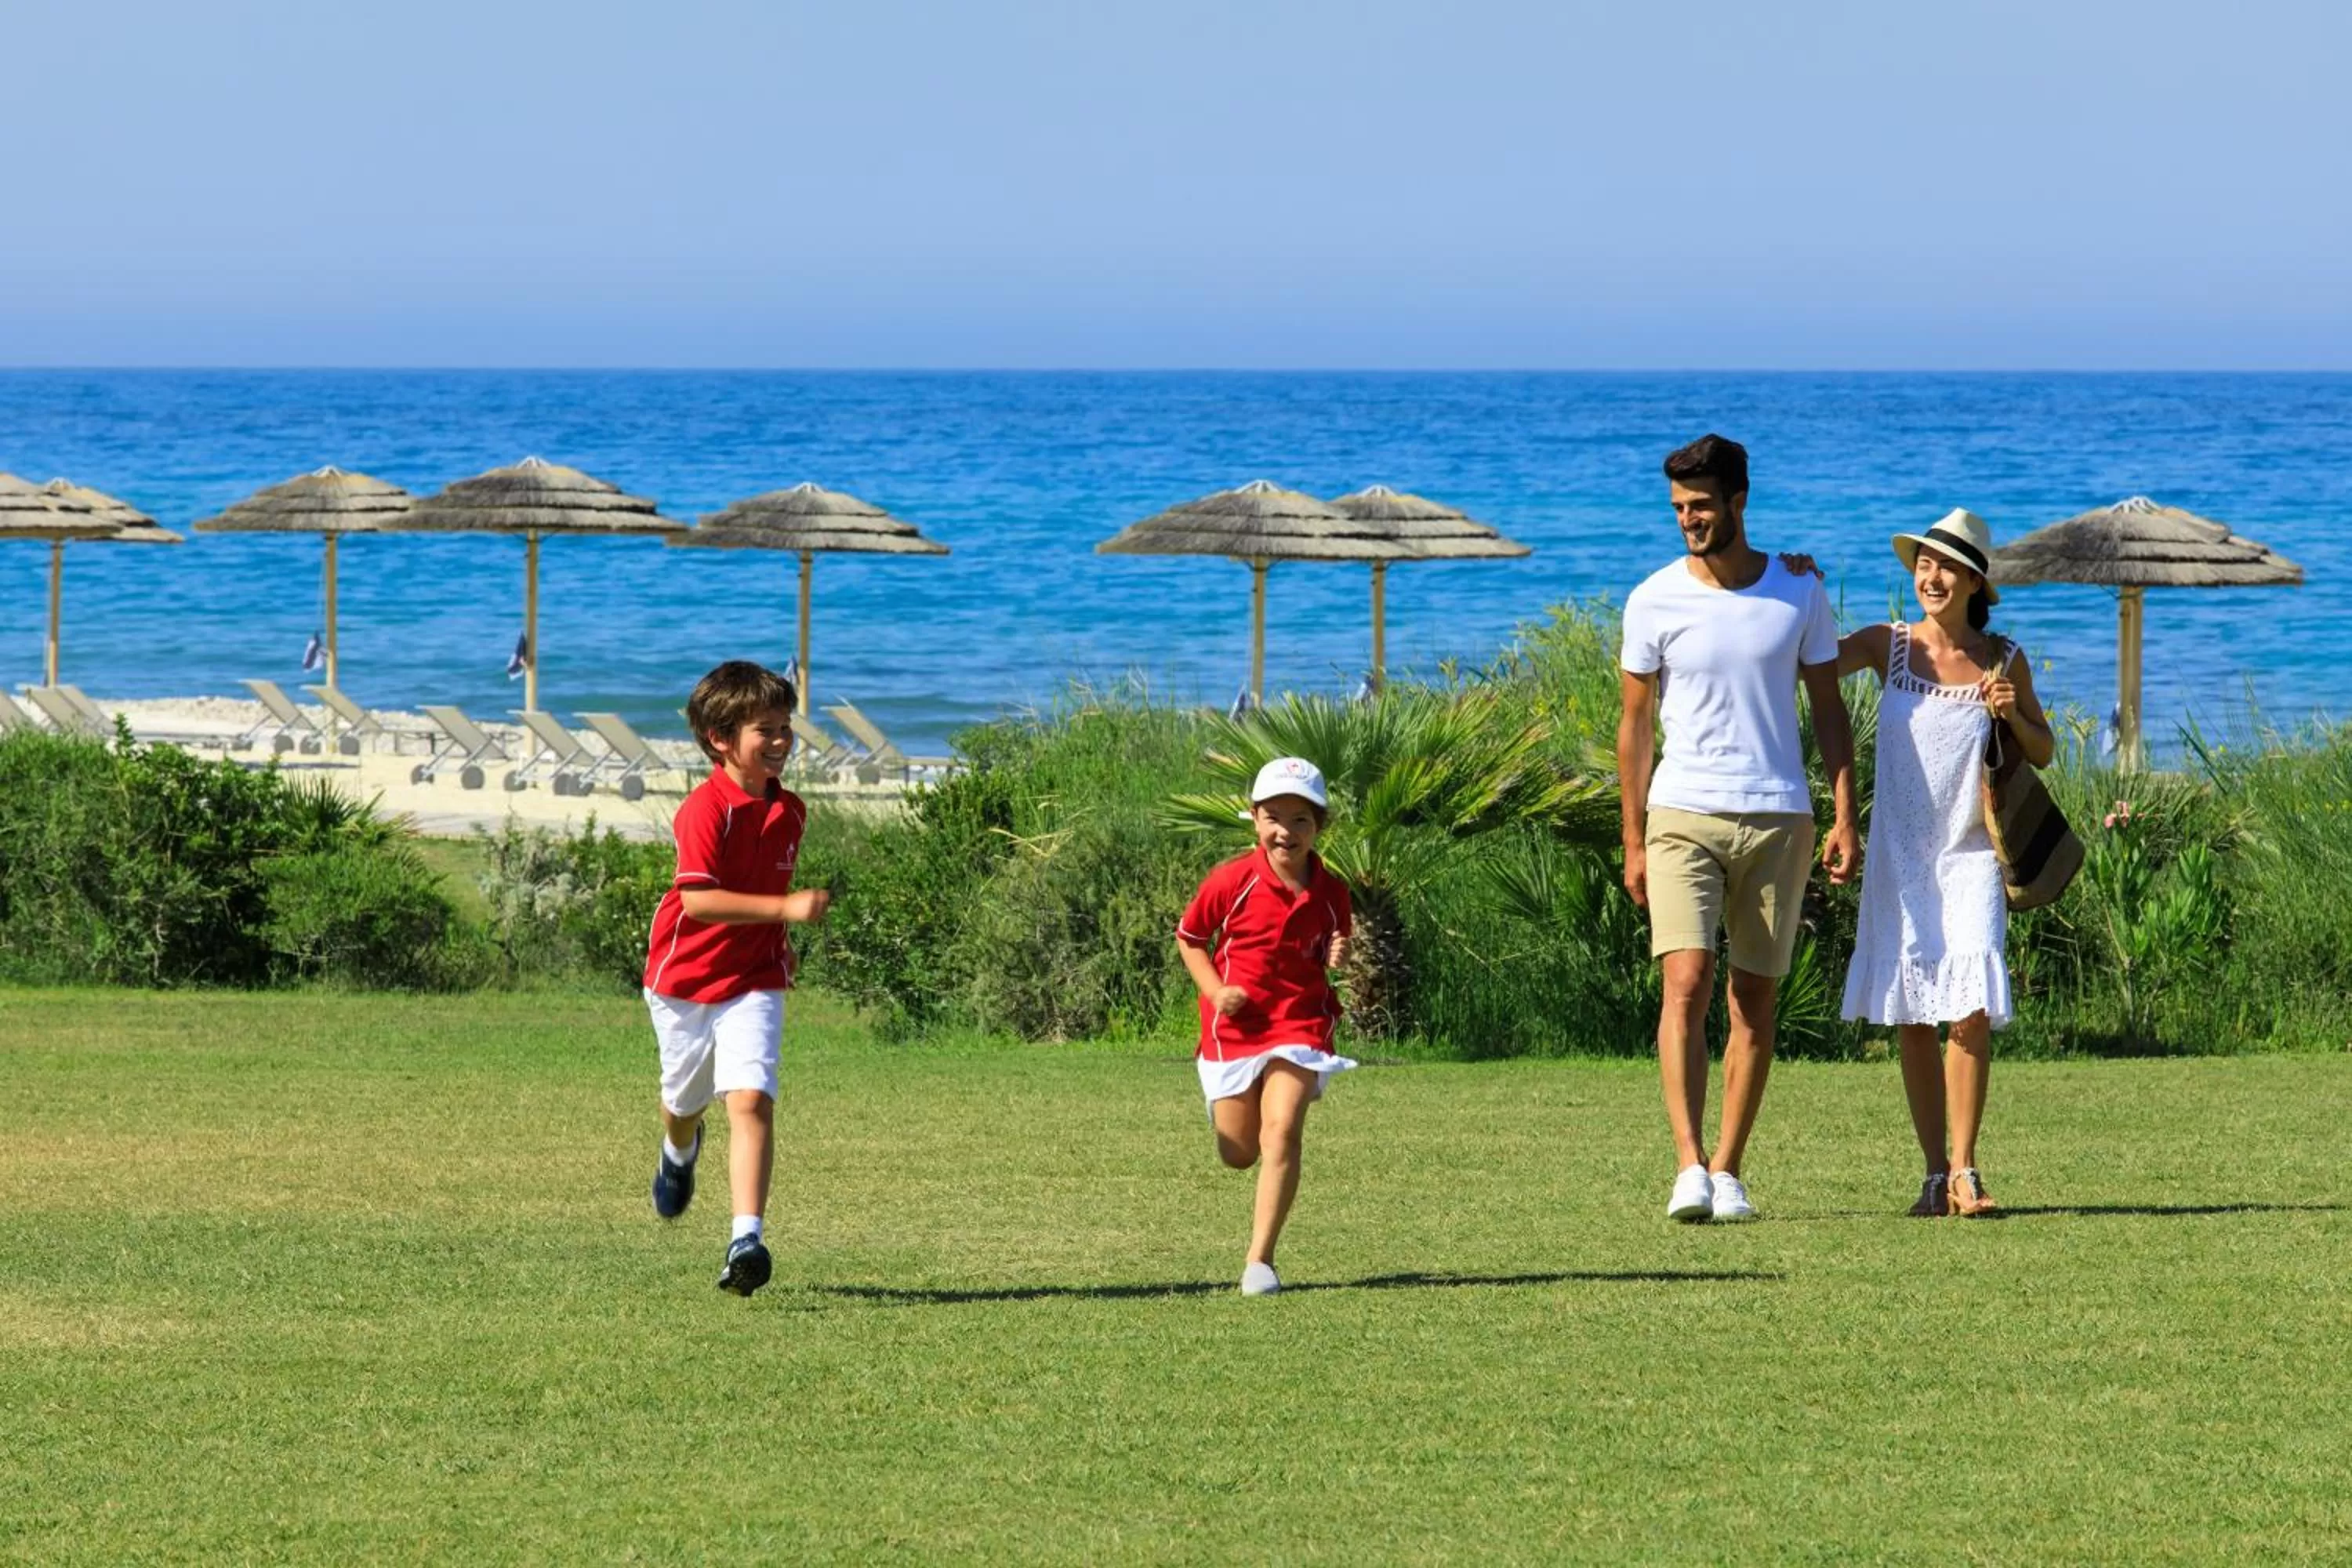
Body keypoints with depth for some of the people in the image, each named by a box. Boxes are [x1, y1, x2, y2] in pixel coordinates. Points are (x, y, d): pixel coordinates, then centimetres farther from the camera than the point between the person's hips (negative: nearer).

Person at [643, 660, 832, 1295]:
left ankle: (746, 1240, -23)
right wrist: (785, 908, -36)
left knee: (751, 1100, -18)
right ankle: (680, 1151, 59)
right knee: (686, 1100, 20)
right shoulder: (705, 809, -21)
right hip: (685, 978, -2)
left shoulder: (789, 811, 1)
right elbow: (698, 899, -31)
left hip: (753, 981, 3)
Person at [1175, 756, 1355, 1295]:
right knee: (1238, 1153, 7)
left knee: (1282, 1130, -19)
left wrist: (1338, 959, -11)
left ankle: (1261, 1260, -14)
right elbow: (1189, 937, 3)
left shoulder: (1330, 893, -2)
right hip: (1235, 1026, 0)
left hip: (1300, 1023, 0)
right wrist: (1216, 990, -11)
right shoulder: (1232, 882, -10)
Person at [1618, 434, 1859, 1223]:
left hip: (1778, 819, 2)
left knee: (1755, 999, 3)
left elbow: (1828, 709, 10)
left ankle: (1728, 1171, 10)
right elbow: (1636, 722, 6)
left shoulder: (1799, 593, 4)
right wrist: (1633, 843, 3)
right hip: (1683, 814, -1)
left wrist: (1845, 817, 1)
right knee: (1685, 983, -16)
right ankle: (1689, 1166, -20)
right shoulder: (1654, 602, 1)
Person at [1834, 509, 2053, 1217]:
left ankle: (1964, 1171, -5)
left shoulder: (2004, 662, 2)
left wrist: (2014, 715, -7)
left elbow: (2044, 754, 11)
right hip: (1899, 858, 1)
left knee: (1971, 1013, -13)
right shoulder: (1889, 646, 1)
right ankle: (1935, 1174, 11)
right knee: (1913, 1021, 3)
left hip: (1971, 858, -1)